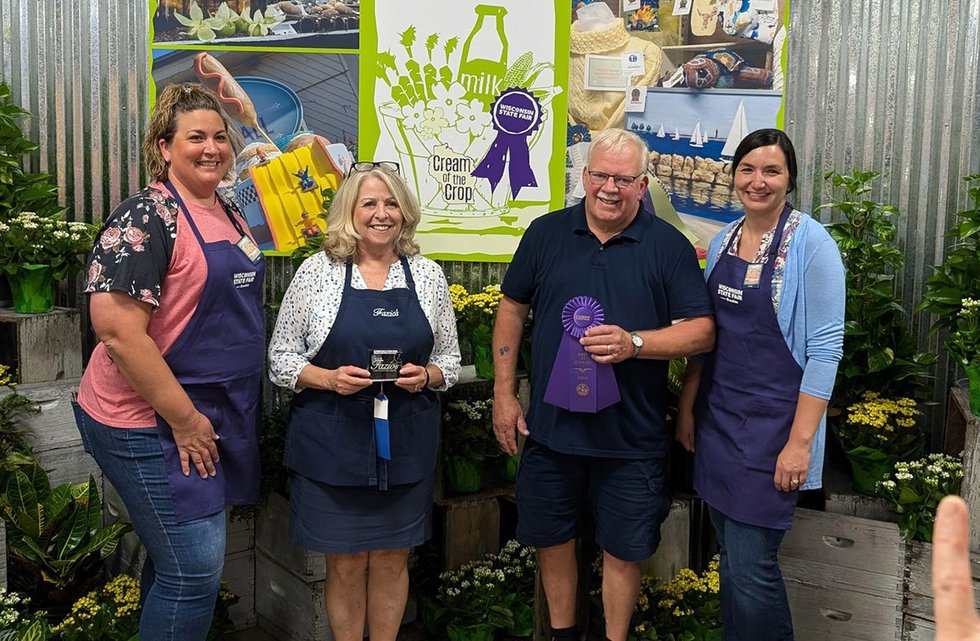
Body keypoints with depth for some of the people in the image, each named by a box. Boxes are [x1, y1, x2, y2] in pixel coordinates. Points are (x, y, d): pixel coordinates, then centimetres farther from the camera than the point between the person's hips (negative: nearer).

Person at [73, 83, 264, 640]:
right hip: (153, 421, -8)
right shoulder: (146, 217, -16)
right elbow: (117, 328, -23)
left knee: (177, 562, 20)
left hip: (216, 414, 8)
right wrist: (183, 418, -19)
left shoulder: (231, 213, 10)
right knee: (195, 569, -4)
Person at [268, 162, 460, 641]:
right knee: (345, 563, 9)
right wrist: (329, 379, -17)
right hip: (334, 443, -2)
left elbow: (449, 358, 10)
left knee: (392, 559, 13)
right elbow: (281, 357, 0)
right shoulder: (317, 271, -2)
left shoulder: (428, 274, 4)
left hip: (405, 444, 2)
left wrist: (425, 376, -11)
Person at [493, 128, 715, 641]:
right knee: (552, 540, 16)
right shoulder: (546, 233, 3)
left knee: (622, 550, 11)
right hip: (550, 426, 3)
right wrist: (503, 393, 6)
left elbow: (702, 331, -7)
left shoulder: (668, 246, -4)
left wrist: (634, 343, -23)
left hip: (630, 437, -2)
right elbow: (512, 309, 10)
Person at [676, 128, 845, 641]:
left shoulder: (810, 243, -10)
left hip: (772, 425, -6)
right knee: (730, 555, 15)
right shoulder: (724, 240, 8)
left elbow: (825, 349, -13)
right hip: (717, 417, 6)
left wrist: (801, 442, -17)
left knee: (750, 569, -4)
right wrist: (687, 407, 11)